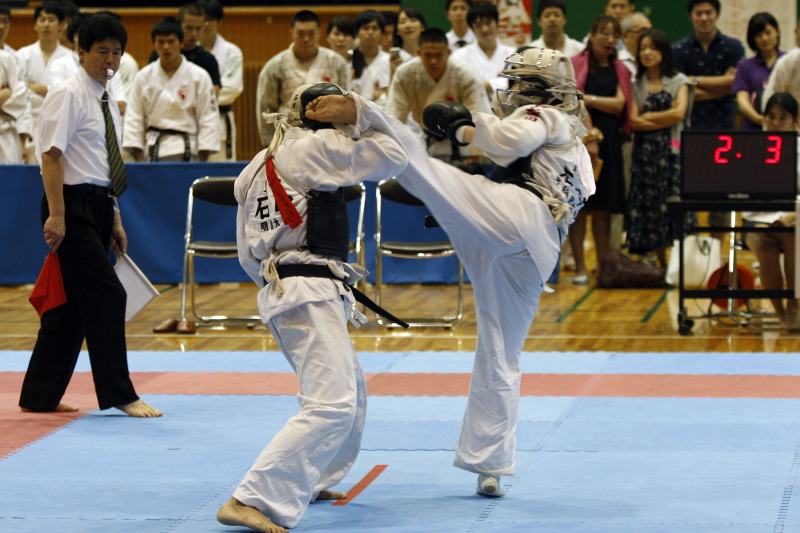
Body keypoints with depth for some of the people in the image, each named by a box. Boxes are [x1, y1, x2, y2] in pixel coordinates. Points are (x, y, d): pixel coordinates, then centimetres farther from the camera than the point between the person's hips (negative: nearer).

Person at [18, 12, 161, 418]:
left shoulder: (106, 100, 16)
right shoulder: (68, 95, -11)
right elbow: (51, 155, -16)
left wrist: (114, 218, 20)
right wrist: (56, 215, -22)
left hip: (97, 208, 9)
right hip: (73, 207, -9)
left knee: (73, 305, 10)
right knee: (106, 295, -10)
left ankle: (39, 397, 17)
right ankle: (119, 395, -3)